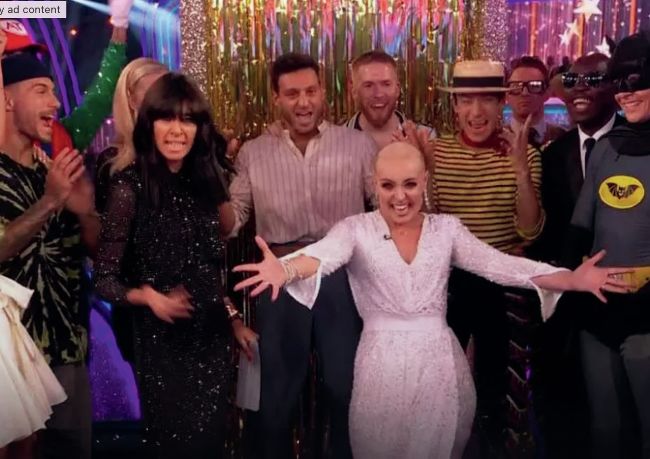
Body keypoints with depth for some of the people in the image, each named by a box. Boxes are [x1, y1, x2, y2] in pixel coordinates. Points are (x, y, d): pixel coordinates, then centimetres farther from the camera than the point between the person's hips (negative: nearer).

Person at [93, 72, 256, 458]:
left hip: (213, 336, 5)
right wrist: (149, 297, -28)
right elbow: (105, 280, -11)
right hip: (162, 341, -5)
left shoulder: (205, 181, 3)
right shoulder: (131, 186, -12)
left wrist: (234, 320, 11)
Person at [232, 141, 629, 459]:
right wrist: (285, 270, -47)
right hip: (383, 363, -2)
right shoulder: (356, 229, -4)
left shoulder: (447, 228, 3)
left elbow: (500, 265, -6)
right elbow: (324, 255, -24)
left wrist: (574, 280, -18)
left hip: (441, 361, 2)